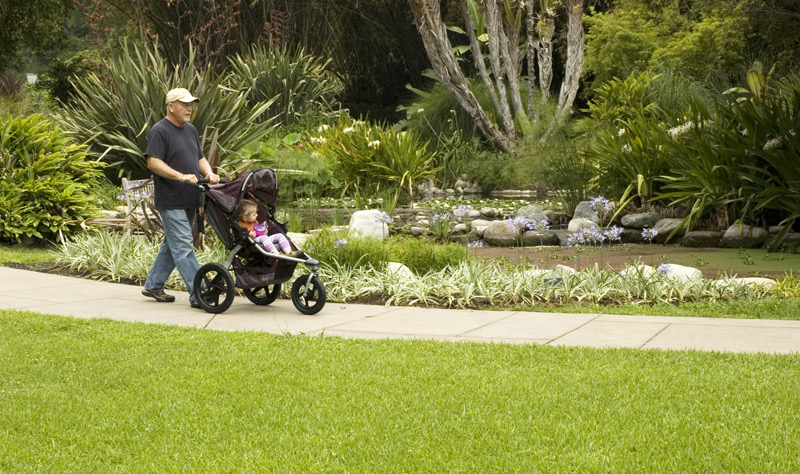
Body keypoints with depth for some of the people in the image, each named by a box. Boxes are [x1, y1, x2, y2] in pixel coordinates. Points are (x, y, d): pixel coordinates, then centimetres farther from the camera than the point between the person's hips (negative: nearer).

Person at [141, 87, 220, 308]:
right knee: (183, 247, -9)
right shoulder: (160, 131, -10)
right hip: (171, 202, -9)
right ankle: (198, 295, -12)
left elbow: (200, 159, 22)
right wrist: (181, 176, -26)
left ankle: (153, 285, 27)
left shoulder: (190, 130, 17)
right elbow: (153, 162, -18)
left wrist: (208, 173, 0)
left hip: (189, 201, 9)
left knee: (172, 245, 16)